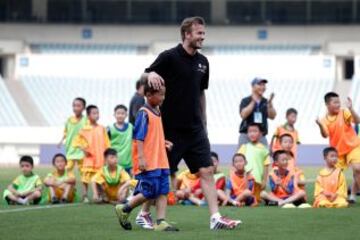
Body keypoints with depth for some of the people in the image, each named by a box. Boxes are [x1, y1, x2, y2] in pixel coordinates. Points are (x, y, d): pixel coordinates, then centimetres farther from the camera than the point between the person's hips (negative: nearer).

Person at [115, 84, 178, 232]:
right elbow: (139, 137, -16)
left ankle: (161, 222, 0)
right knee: (149, 192, -8)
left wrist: (164, 143, 11)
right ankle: (124, 210, 9)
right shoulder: (144, 113, -11)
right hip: (148, 163, -9)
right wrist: (141, 157, -21)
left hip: (160, 161, 9)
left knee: (163, 192, 2)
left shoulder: (157, 113, 16)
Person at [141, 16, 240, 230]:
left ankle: (215, 217, -5)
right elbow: (143, 77, -8)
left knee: (207, 171, -3)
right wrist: (151, 75, -32)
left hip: (195, 129, 6)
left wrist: (204, 124, 18)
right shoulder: (169, 57, -8)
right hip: (171, 129, -6)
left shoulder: (203, 62, 11)